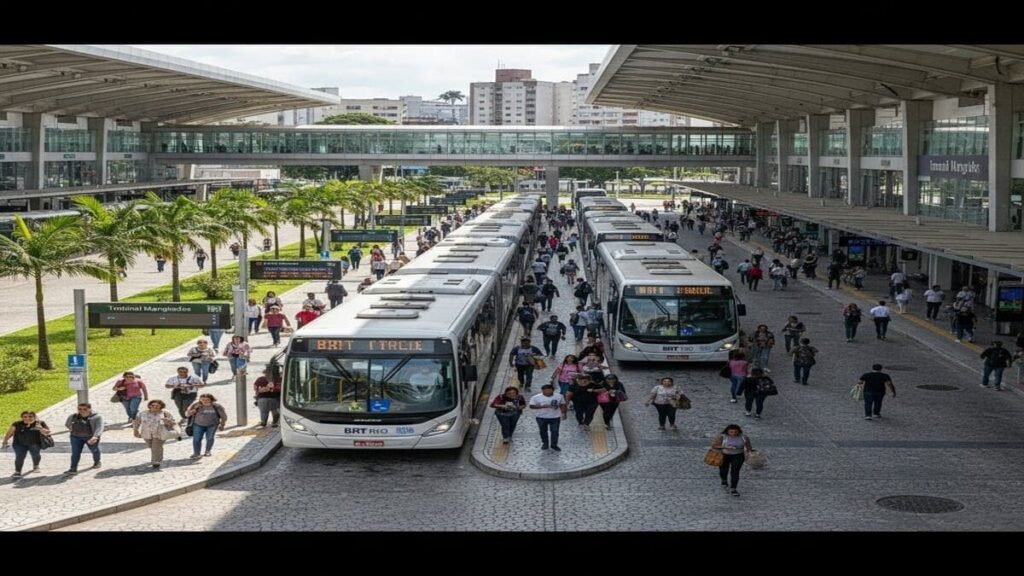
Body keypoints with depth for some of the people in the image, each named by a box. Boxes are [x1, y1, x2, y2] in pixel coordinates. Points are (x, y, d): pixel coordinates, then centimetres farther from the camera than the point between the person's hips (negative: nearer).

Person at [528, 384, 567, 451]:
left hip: (555, 417, 0)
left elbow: (562, 405, 4)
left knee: (555, 431, 4)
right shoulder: (536, 397, -11)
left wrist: (564, 414, 2)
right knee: (543, 431, 12)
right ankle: (545, 444, 29)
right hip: (541, 417, 0)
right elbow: (531, 406, -13)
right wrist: (542, 406, -23)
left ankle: (554, 445, 17)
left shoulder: (559, 396, -5)